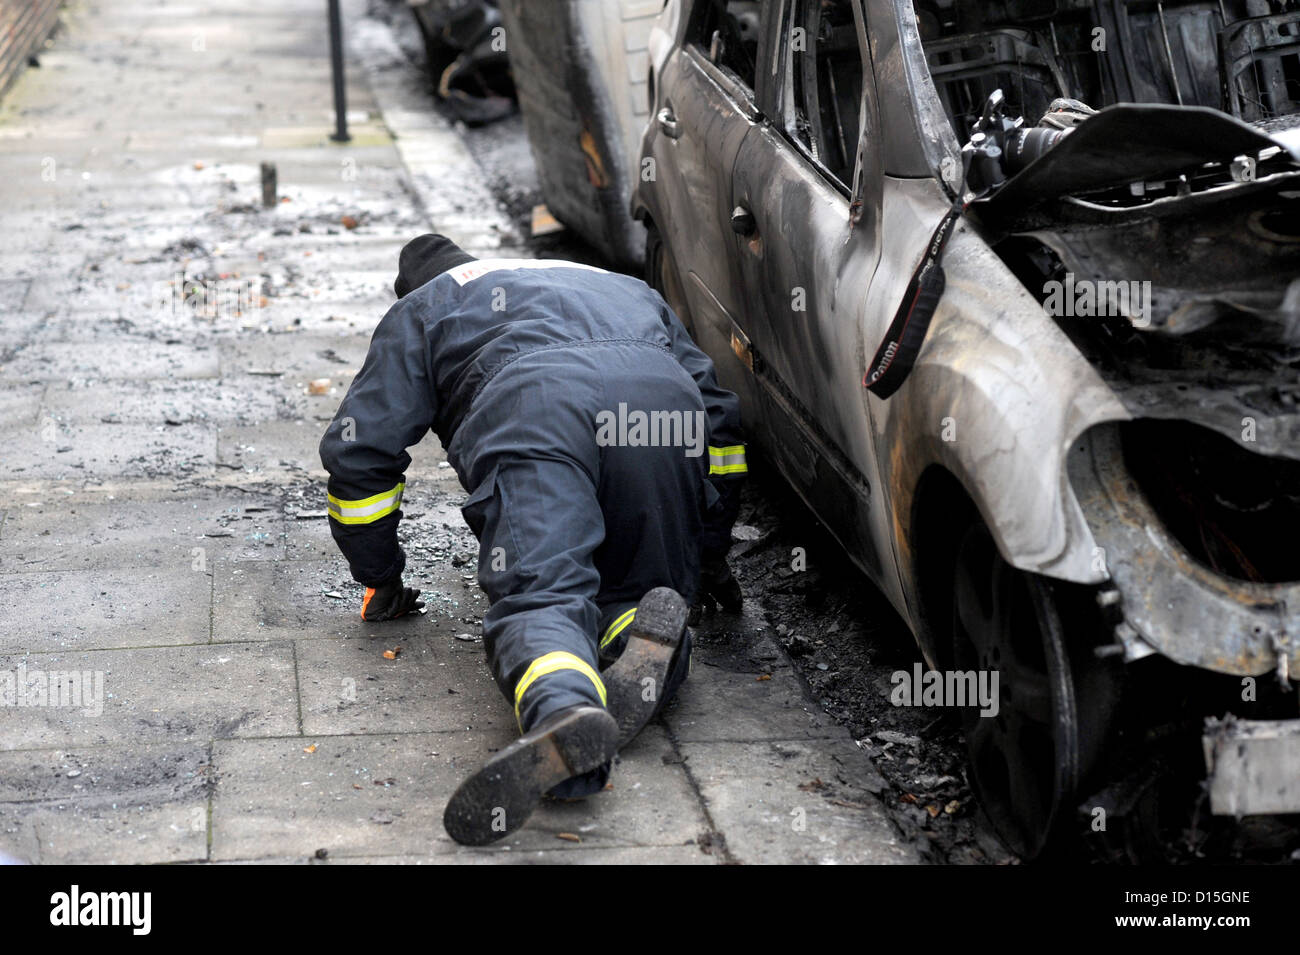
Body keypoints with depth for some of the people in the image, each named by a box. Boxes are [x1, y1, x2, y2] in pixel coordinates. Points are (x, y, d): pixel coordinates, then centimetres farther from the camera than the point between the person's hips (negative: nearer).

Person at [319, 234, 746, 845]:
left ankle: (566, 711, -53)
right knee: (638, 594, 15)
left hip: (530, 410, -3)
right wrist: (711, 558, 49)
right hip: (666, 408, 4)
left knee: (537, 596, -19)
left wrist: (380, 580, 39)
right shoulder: (624, 289, 47)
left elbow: (357, 451, 28)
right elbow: (719, 414, 43)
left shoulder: (418, 312, 37)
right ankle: (650, 639, -22)